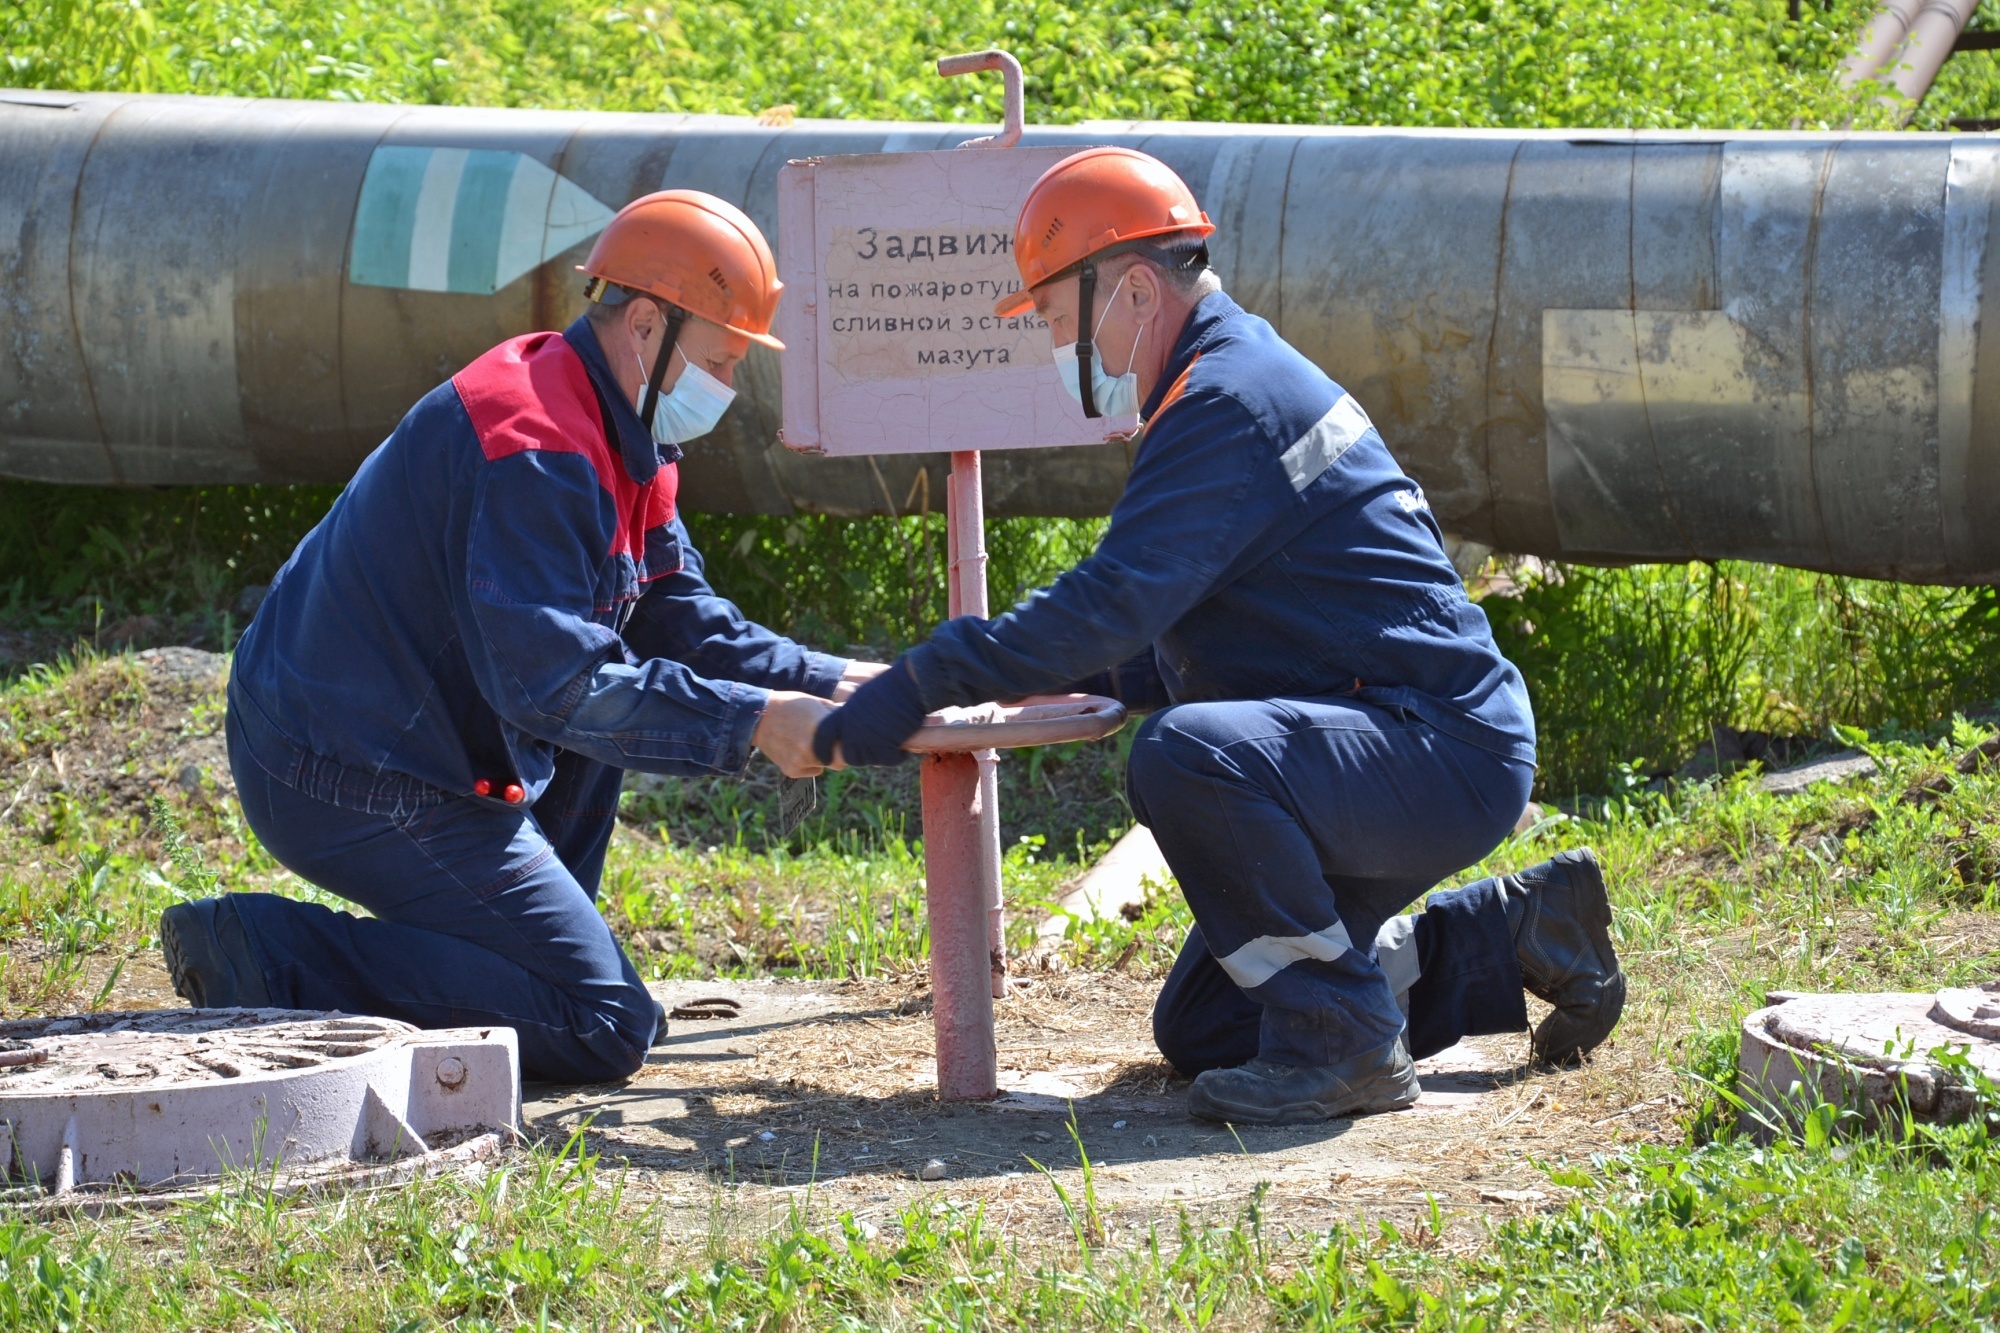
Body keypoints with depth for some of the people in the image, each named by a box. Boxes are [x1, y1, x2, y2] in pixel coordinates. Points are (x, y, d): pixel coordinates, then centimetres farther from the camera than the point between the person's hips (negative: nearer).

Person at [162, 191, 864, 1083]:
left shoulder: (616, 436, 13)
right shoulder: (537, 453, -21)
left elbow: (681, 617, 15)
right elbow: (552, 681, -27)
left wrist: (828, 683, 3)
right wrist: (752, 722, -25)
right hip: (358, 788, -11)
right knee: (607, 1030, -12)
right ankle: (278, 960, -13)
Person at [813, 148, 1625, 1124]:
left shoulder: (1228, 402, -17)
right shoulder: (1245, 376, 17)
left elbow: (1114, 605, -27)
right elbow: (1169, 649, 22)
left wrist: (923, 684, -24)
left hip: (1444, 753, -11)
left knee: (1185, 757, -36)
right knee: (1199, 1032, 14)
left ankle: (1343, 1044, -21)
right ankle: (1511, 937, 21)